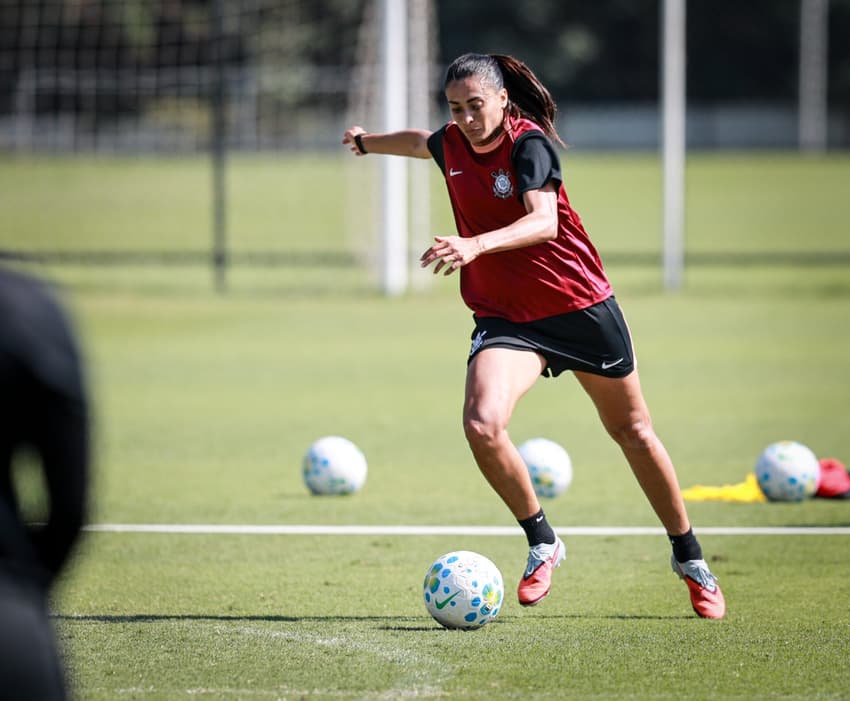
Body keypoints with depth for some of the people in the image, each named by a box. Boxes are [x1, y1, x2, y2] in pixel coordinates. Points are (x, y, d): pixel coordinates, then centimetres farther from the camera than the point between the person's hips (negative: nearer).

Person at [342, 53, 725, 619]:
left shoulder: (529, 144, -18)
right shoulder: (453, 144, 0)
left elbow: (543, 221, -35)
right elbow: (422, 142, 26)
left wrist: (476, 244, -51)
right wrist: (367, 141, 44)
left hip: (583, 306, -4)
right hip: (505, 315, 4)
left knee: (633, 432, 12)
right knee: (482, 424, -24)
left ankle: (689, 557, 30)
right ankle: (542, 543, -3)